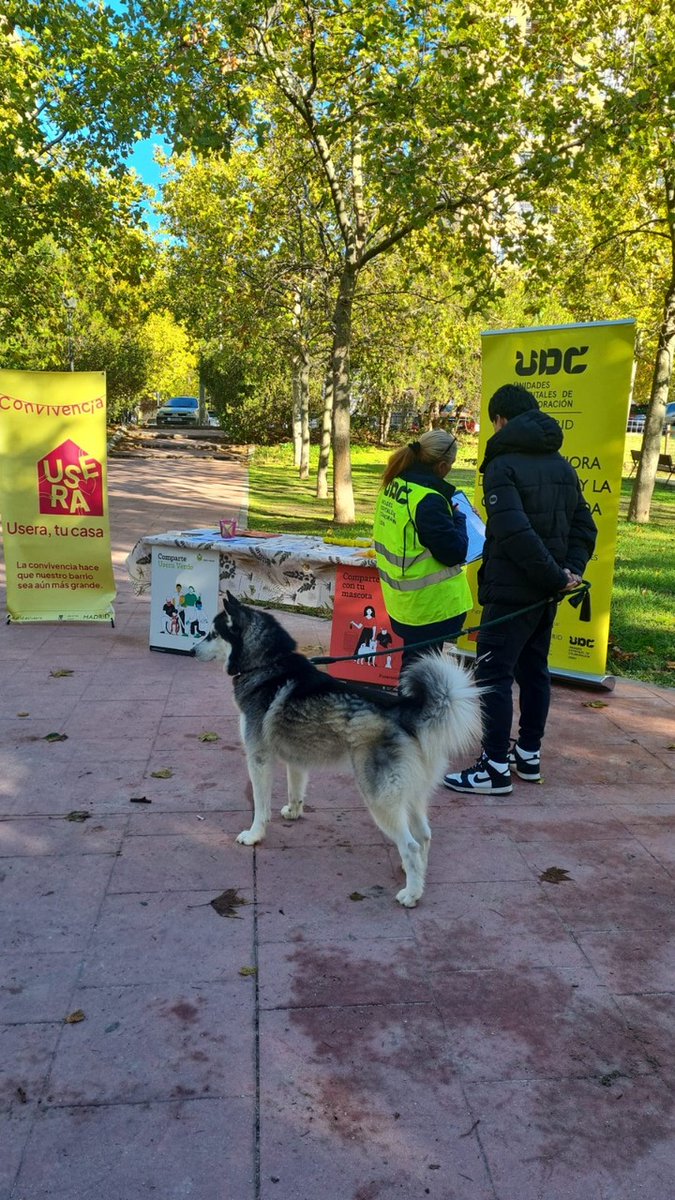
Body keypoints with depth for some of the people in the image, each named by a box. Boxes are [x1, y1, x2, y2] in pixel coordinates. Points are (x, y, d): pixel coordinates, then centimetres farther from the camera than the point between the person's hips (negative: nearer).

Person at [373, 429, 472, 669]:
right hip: (429, 602, -9)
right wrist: (458, 518, -4)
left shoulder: (393, 485, 3)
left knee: (414, 657, 21)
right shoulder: (429, 500, -24)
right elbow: (454, 553, -20)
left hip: (402, 598, 9)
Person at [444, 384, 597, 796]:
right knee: (534, 669, 17)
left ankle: (496, 769, 1)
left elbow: (515, 533, -25)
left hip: (512, 592, -8)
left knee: (493, 674, -2)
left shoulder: (502, 466, -13)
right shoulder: (562, 466, 12)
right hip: (546, 593, 8)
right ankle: (529, 756, 28)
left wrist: (556, 577, -18)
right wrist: (571, 570, -1)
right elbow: (584, 526, 10)